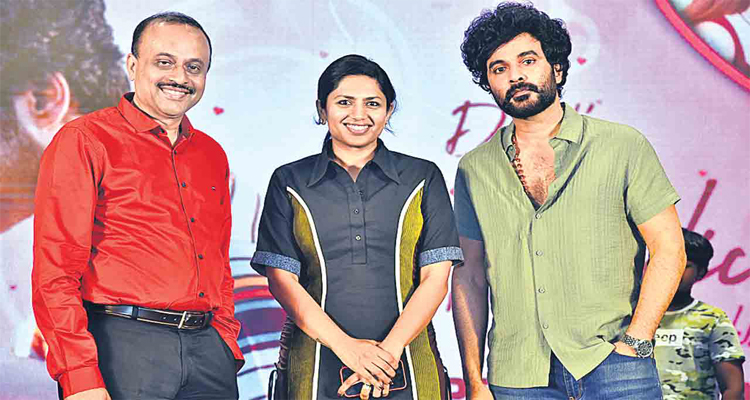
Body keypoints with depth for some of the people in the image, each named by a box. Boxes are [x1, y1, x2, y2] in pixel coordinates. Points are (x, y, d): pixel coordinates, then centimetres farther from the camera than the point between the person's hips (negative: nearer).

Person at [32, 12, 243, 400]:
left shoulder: (212, 155, 15)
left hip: (207, 348, 5)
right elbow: (55, 270, -9)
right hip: (121, 344, -5)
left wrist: (227, 349, 10)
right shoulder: (83, 140, -3)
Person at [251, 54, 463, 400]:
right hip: (316, 369, 0)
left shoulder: (423, 178, 6)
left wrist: (389, 350, -13)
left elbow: (436, 278, 0)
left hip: (408, 369, 0)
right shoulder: (290, 182, 6)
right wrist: (346, 346, -13)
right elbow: (281, 280, -2)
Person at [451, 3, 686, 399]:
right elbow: (469, 278, 8)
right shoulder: (474, 169, 7)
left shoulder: (623, 146, 0)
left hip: (611, 366, -2)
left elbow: (668, 250, 0)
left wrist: (634, 342, -10)